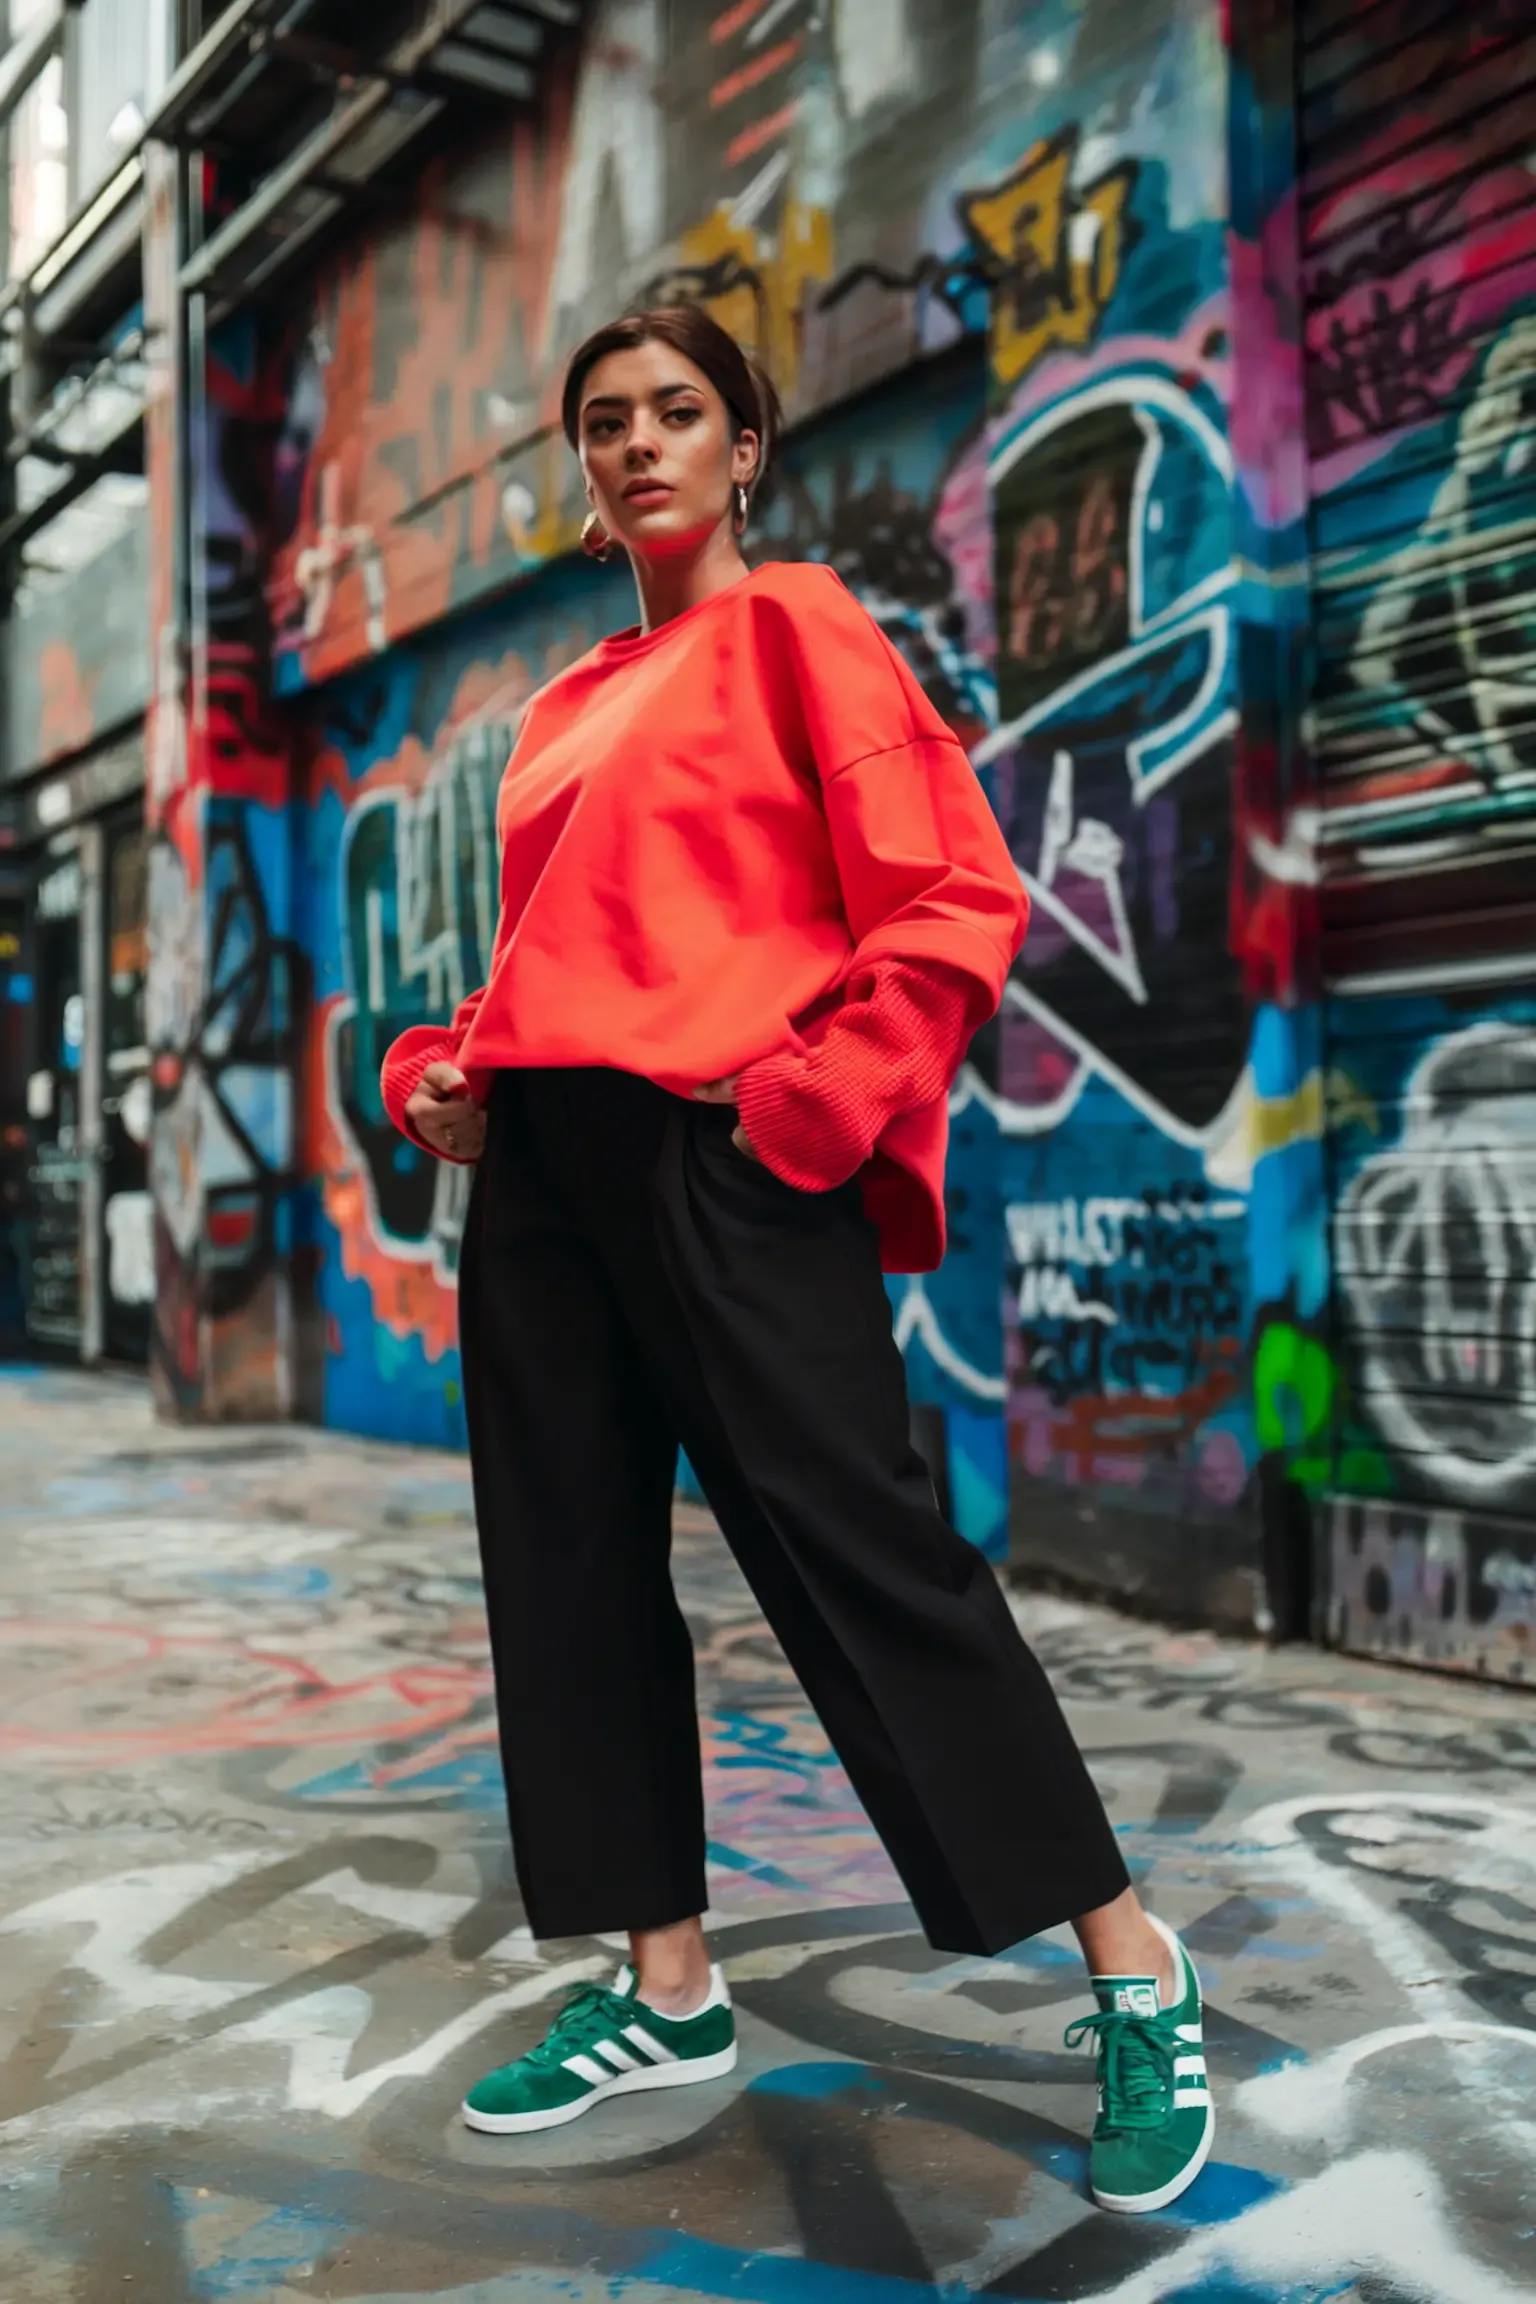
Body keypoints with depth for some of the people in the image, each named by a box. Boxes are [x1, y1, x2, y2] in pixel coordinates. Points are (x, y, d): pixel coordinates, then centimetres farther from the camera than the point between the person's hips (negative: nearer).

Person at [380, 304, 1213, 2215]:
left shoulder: (794, 629, 2)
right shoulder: (565, 709, 21)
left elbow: (959, 902, -7)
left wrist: (809, 1096, -16)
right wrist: (450, 1067, 8)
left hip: (727, 1157, -8)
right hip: (541, 1164, 8)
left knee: (856, 1551, -8)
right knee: (570, 1564, 9)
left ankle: (1134, 1973, 9)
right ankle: (666, 1989, 24)